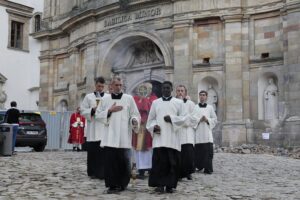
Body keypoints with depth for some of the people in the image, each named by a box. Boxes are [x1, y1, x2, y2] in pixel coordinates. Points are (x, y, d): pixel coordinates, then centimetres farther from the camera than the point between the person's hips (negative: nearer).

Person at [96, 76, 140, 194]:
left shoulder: (129, 98, 5)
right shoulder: (105, 99, 11)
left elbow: (135, 114, 4)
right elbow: (98, 115, 9)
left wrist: (134, 120, -18)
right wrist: (110, 110, -6)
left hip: (124, 137, -1)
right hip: (110, 136, 1)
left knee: (124, 161, 1)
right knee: (110, 160, -2)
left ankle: (122, 184, 17)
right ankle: (112, 185, 8)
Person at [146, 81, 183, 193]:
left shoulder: (178, 103, 10)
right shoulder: (155, 103, 14)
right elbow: (150, 119, 13)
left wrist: (172, 119, -11)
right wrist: (154, 126, -7)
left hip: (173, 138, 0)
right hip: (159, 137, 1)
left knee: (172, 162, -1)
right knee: (159, 161, -7)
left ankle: (170, 185, 7)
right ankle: (160, 184, -2)